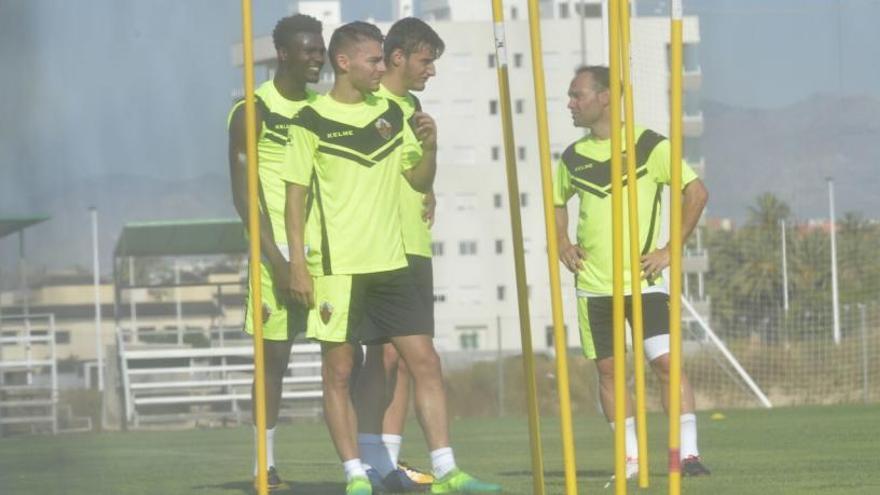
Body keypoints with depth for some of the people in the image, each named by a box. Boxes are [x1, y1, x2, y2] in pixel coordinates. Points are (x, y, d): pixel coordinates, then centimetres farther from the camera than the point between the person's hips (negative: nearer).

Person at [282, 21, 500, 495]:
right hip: (336, 266, -5)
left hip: (389, 262, 5)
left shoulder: (390, 114, 10)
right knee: (338, 371, -2)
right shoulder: (312, 121, -4)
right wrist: (298, 263, -10)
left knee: (425, 361, 0)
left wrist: (429, 147, -3)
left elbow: (419, 181, 17)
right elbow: (295, 193, -4)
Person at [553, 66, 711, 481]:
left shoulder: (648, 146, -6)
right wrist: (563, 244, 9)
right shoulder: (573, 157, 9)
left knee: (666, 362, -12)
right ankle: (630, 455, 14)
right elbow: (557, 202, 27)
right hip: (592, 284, 5)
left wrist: (671, 249, -9)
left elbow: (696, 193, -5)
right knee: (607, 369, 5)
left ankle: (688, 452, -8)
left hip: (642, 280, -5)